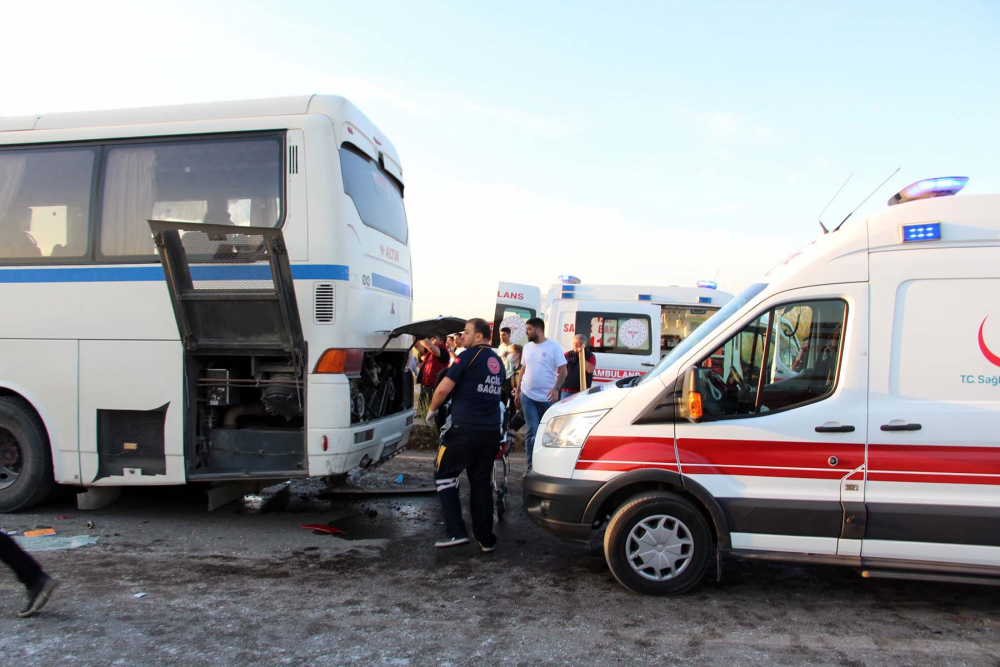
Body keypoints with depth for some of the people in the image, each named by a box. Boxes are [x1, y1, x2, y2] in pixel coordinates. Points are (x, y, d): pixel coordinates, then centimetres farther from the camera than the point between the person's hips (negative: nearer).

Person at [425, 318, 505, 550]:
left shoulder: (469, 356, -7)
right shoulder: (498, 362, 15)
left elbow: (443, 389, -12)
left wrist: (432, 410, 5)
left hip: (465, 430, -6)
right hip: (492, 432, 7)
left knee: (444, 477, 7)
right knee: (481, 483, 14)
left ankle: (456, 532, 0)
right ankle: (486, 538, 16)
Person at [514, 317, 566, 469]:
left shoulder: (553, 346, -7)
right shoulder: (527, 347, 9)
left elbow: (563, 371, -7)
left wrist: (556, 388, -20)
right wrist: (518, 391, 16)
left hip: (547, 397, -3)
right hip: (528, 396, 3)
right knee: (532, 431, 0)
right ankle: (532, 466, 3)